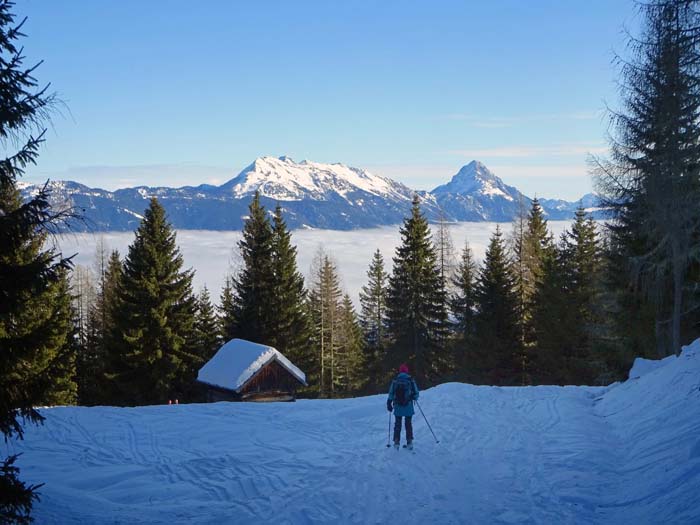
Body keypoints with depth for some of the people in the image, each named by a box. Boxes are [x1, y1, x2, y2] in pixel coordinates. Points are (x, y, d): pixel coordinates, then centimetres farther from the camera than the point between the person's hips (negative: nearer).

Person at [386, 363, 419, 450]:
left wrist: (389, 404, 6)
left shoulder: (395, 380, -1)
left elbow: (391, 394, -3)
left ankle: (396, 442, 5)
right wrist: (414, 398, 19)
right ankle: (409, 442, 5)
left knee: (397, 424, 10)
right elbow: (416, 393, -2)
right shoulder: (411, 380, -3)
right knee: (408, 423, 10)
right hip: (408, 406, -1)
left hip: (398, 406, 1)